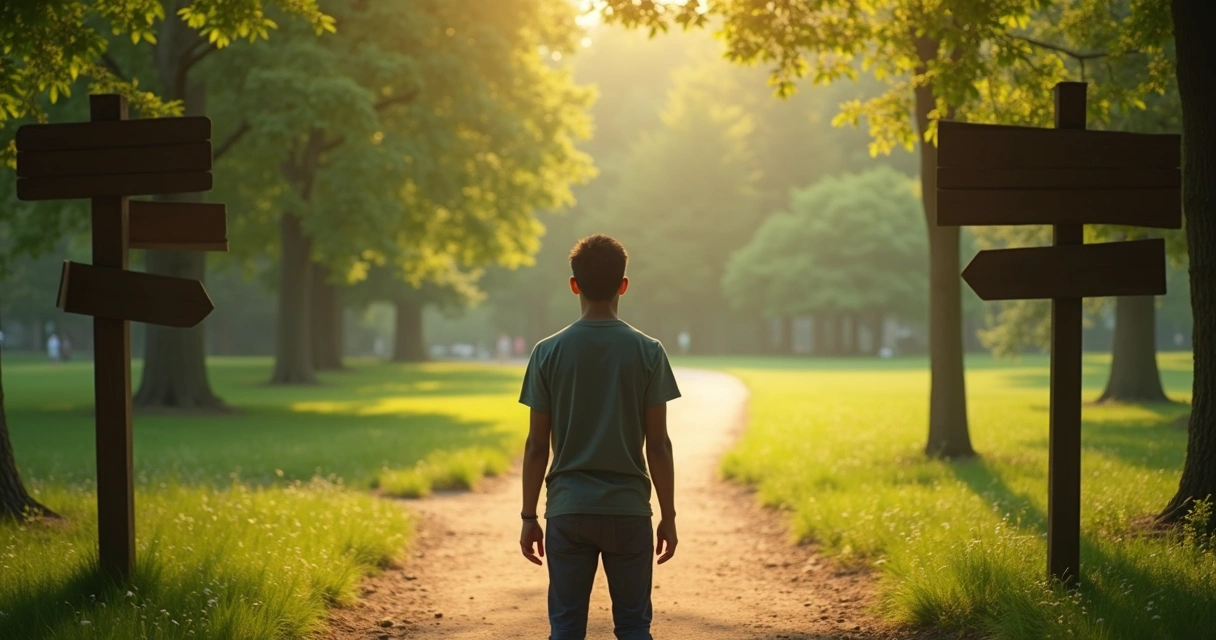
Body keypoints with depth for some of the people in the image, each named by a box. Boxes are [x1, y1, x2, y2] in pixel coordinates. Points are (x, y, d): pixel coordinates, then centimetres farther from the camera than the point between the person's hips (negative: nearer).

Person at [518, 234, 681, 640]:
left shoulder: (548, 353, -2)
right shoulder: (647, 352, -3)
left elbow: (537, 445, -1)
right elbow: (658, 444, -3)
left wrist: (528, 517, 7)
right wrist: (668, 516, 5)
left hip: (567, 512, 0)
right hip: (629, 511, 0)